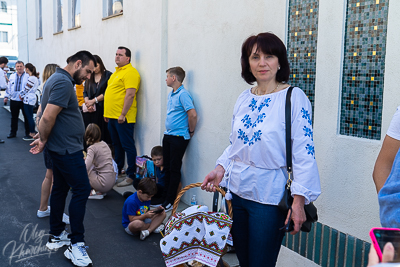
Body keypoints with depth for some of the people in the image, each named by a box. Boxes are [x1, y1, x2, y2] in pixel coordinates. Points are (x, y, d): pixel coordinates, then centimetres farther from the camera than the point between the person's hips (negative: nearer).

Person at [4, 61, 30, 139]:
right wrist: (6, 96, 11)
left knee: (26, 117, 2)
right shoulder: (12, 76, 13)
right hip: (14, 100, 4)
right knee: (14, 117, 12)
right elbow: (9, 87, 17)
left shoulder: (28, 76, -1)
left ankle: (27, 133, 12)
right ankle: (13, 132, 22)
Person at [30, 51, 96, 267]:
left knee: (60, 188, 16)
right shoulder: (64, 82, -20)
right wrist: (44, 140, -10)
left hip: (61, 148, 11)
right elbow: (48, 117, -26)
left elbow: (46, 117, 19)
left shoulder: (58, 79, 14)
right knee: (81, 190, -6)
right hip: (68, 149, -11)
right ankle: (76, 245, 2)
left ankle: (56, 236, 27)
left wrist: (44, 137, 12)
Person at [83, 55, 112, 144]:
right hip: (90, 110, 4)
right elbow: (85, 92, 14)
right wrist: (88, 103, -4)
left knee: (102, 134, -6)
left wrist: (93, 101, -8)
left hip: (102, 109, -4)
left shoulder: (108, 75, 1)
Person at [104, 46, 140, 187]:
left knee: (128, 146, -4)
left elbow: (130, 95, -21)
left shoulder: (130, 72, -13)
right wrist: (107, 112, 20)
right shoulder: (117, 71, 18)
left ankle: (131, 176, 2)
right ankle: (117, 170, 32)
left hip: (122, 118, -10)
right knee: (117, 145, 19)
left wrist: (123, 114, -23)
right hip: (112, 116, 10)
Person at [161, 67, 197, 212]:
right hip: (168, 135, 9)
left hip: (179, 137, -9)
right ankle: (165, 196, 23)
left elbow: (192, 114, -25)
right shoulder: (171, 94, 14)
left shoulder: (183, 94, -16)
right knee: (167, 167, 13)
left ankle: (170, 201, 7)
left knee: (174, 169, -1)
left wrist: (191, 131, -12)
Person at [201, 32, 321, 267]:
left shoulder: (294, 98, -11)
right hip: (236, 191, 6)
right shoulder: (244, 99, 8)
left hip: (269, 197, -6)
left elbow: (303, 153, -14)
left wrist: (298, 201, -19)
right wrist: (221, 168, 1)